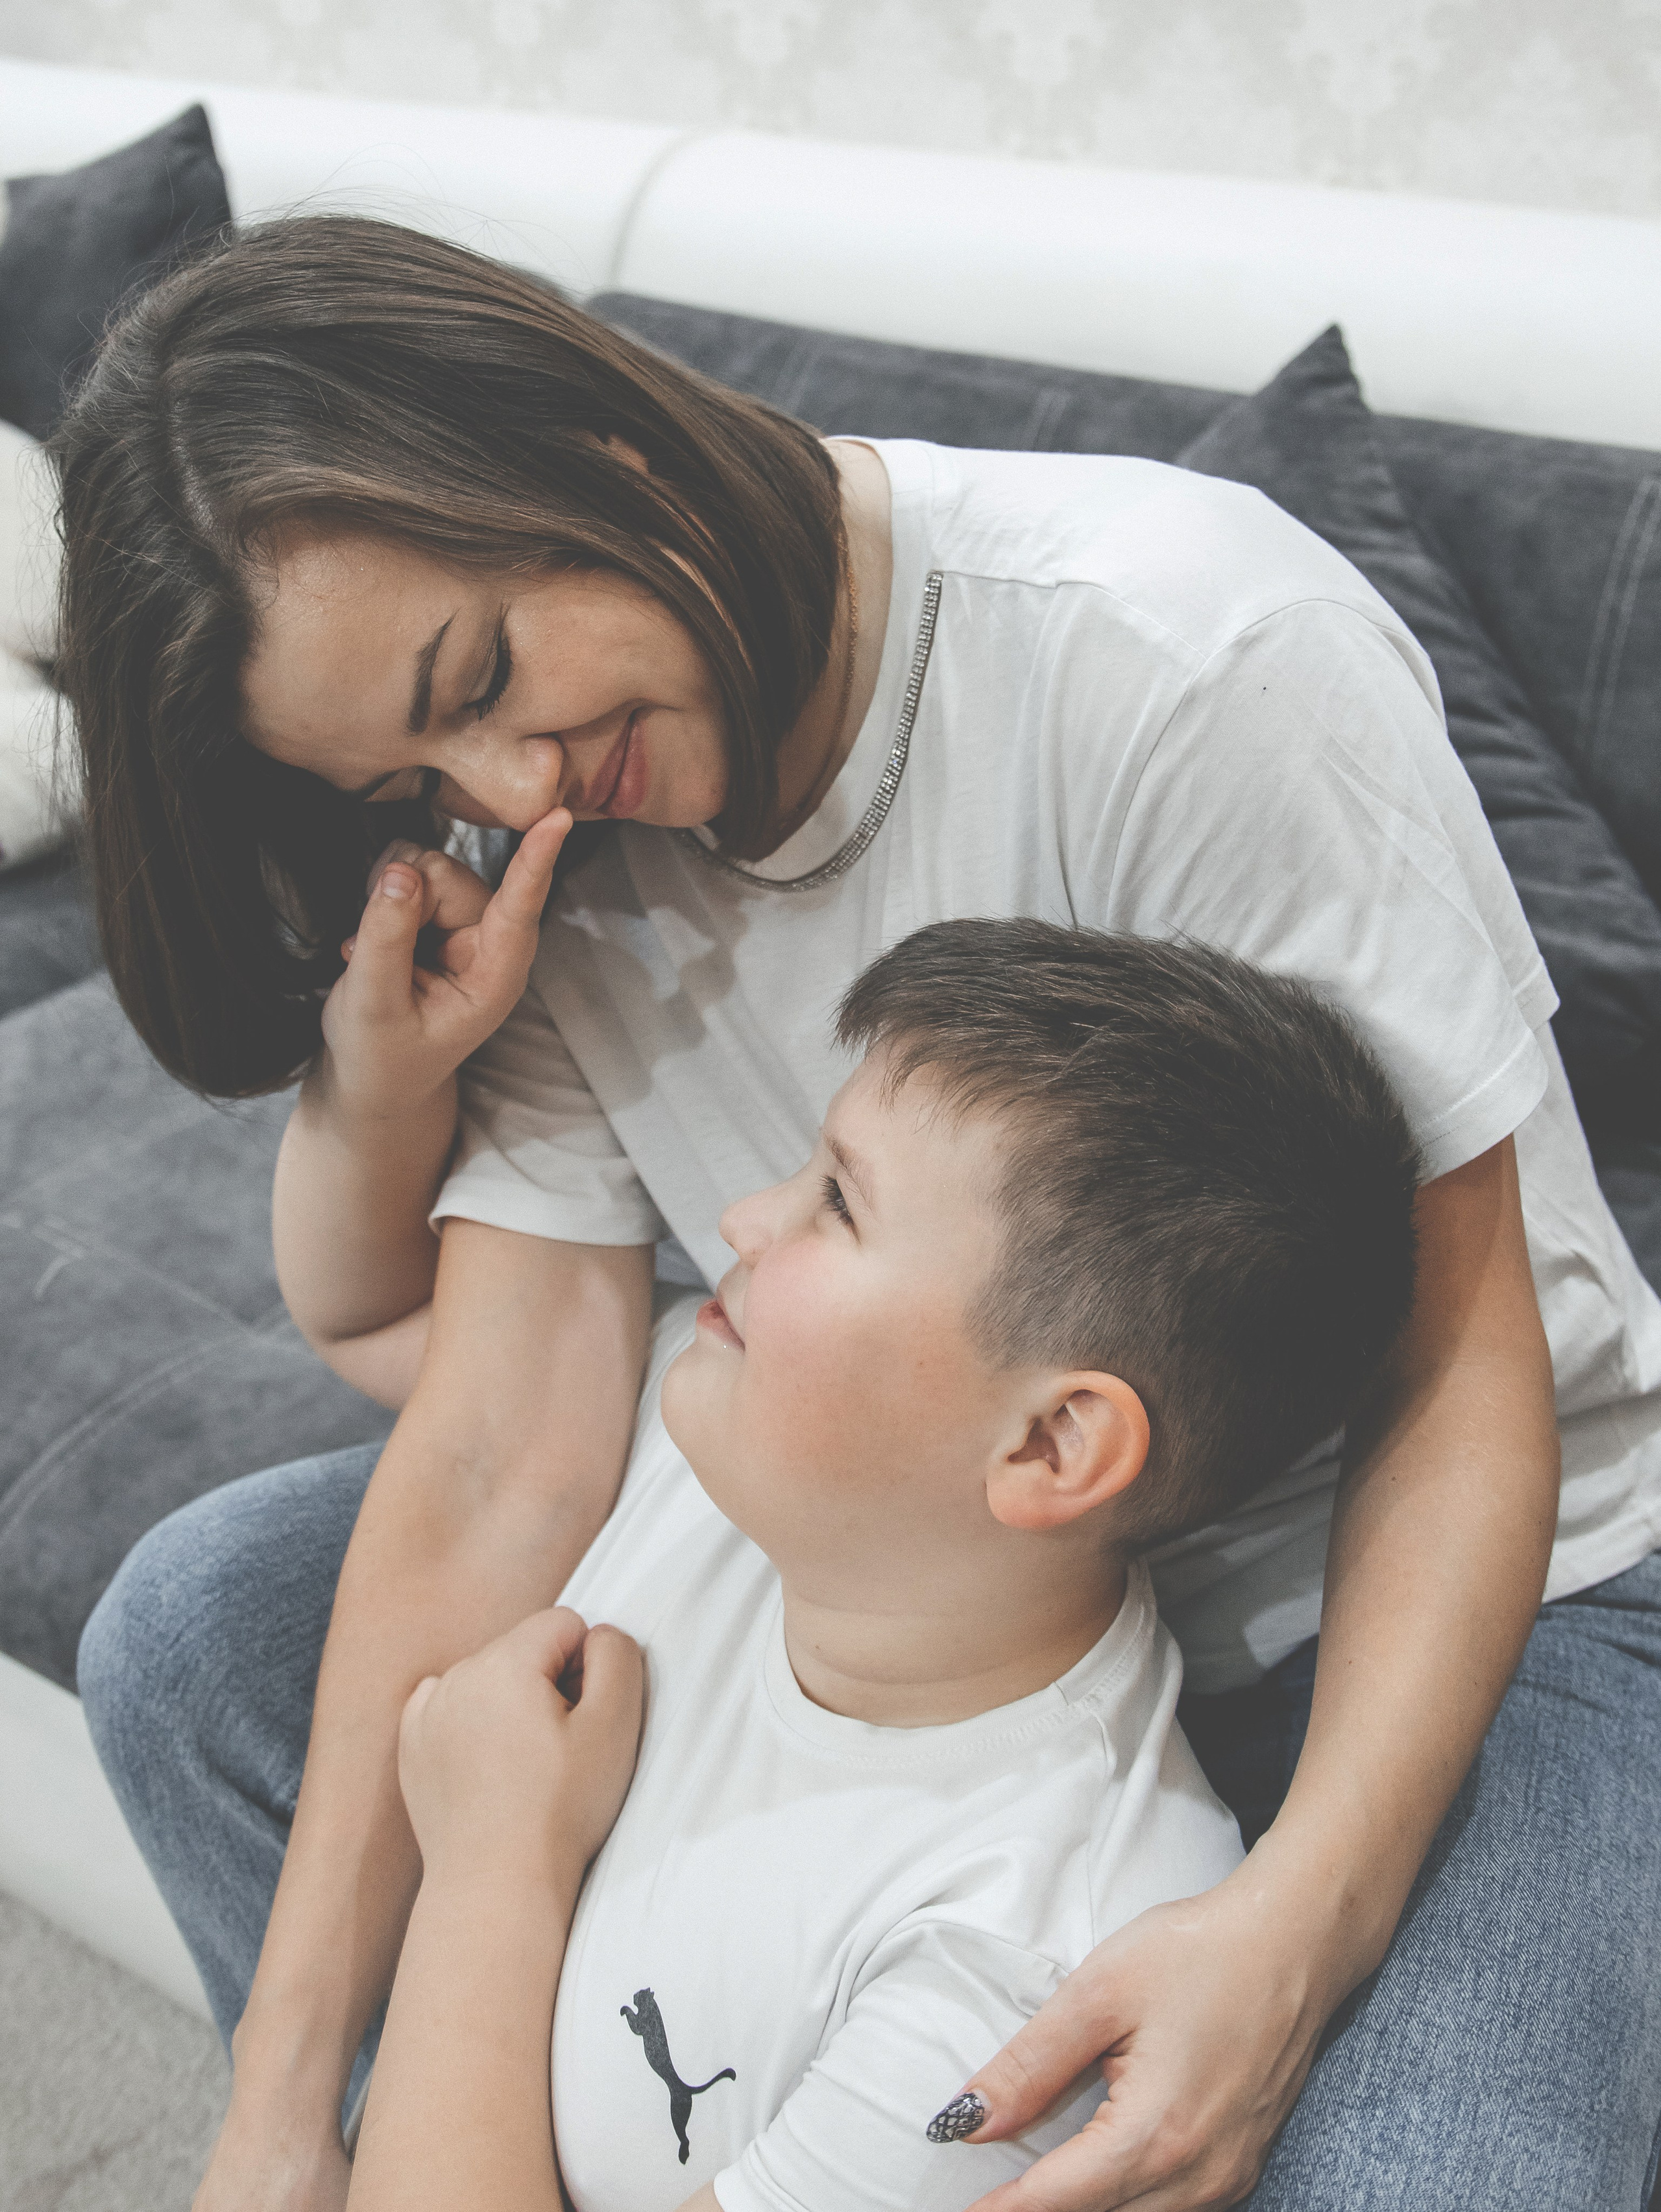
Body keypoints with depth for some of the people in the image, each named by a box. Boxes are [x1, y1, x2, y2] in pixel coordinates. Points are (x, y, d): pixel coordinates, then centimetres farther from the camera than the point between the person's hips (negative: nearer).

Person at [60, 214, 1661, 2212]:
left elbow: (1464, 1387, -23)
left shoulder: (1176, 653, -27)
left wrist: (1293, 1928, -36)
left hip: (1451, 1590, -4)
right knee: (197, 1638, -2)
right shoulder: (538, 852, -9)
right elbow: (501, 1464, -14)